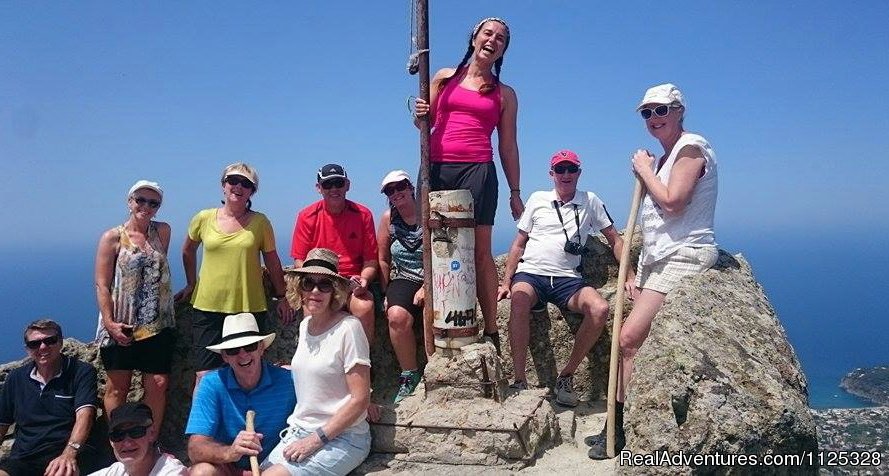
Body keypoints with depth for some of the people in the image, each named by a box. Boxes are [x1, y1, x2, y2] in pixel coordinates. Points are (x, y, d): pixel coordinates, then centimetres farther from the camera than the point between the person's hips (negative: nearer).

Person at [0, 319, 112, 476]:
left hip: (71, 452, -4)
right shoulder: (16, 378, 17)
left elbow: (84, 415, -12)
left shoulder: (82, 372, 2)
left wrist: (69, 454, -28)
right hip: (25, 457, 5)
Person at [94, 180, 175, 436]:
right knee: (117, 388, 5)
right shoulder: (112, 237, -2)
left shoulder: (162, 232, 8)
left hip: (158, 324, 3)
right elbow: (102, 285, -5)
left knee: (158, 385, 2)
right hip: (121, 326, -3)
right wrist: (110, 323, -14)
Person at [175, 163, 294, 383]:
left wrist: (281, 297, 12)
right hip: (208, 307, 1)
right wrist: (191, 284, 23)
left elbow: (272, 261, 9)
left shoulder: (260, 222, -1)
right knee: (205, 376, 2)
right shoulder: (204, 218, 3)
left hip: (250, 308, -1)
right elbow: (188, 250, 21)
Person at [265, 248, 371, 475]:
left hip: (341, 438, -6)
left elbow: (360, 399, -16)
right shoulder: (305, 325, 8)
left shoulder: (348, 328, -15)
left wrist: (316, 439, -15)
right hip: (299, 431, 6)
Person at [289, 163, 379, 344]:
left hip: (352, 283, 0)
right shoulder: (307, 216, 3)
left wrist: (363, 279, -15)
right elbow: (299, 261, 3)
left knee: (365, 306, -31)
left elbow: (371, 259, 5)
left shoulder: (363, 214, 3)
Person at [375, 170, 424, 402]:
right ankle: (410, 377, -13)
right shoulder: (389, 218, 7)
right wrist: (386, 293, 8)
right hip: (404, 280, 2)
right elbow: (383, 260, 13)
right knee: (397, 316, -29)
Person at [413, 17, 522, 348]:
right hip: (436, 168, 2)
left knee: (479, 250, -5)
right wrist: (420, 116, -3)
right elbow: (424, 123, 21)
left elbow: (508, 146, 15)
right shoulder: (444, 78, 16)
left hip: (478, 170, -1)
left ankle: (491, 331, -2)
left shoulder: (504, 94, 14)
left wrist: (515, 192, 11)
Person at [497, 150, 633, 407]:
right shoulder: (537, 199, 13)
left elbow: (615, 240, 16)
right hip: (531, 273, -1)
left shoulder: (590, 202, 13)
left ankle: (566, 376, -11)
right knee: (519, 298, -36)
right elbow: (519, 244, 13)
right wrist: (506, 282, 4)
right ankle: (520, 381, -29)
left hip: (567, 279, 1)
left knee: (600, 308, -28)